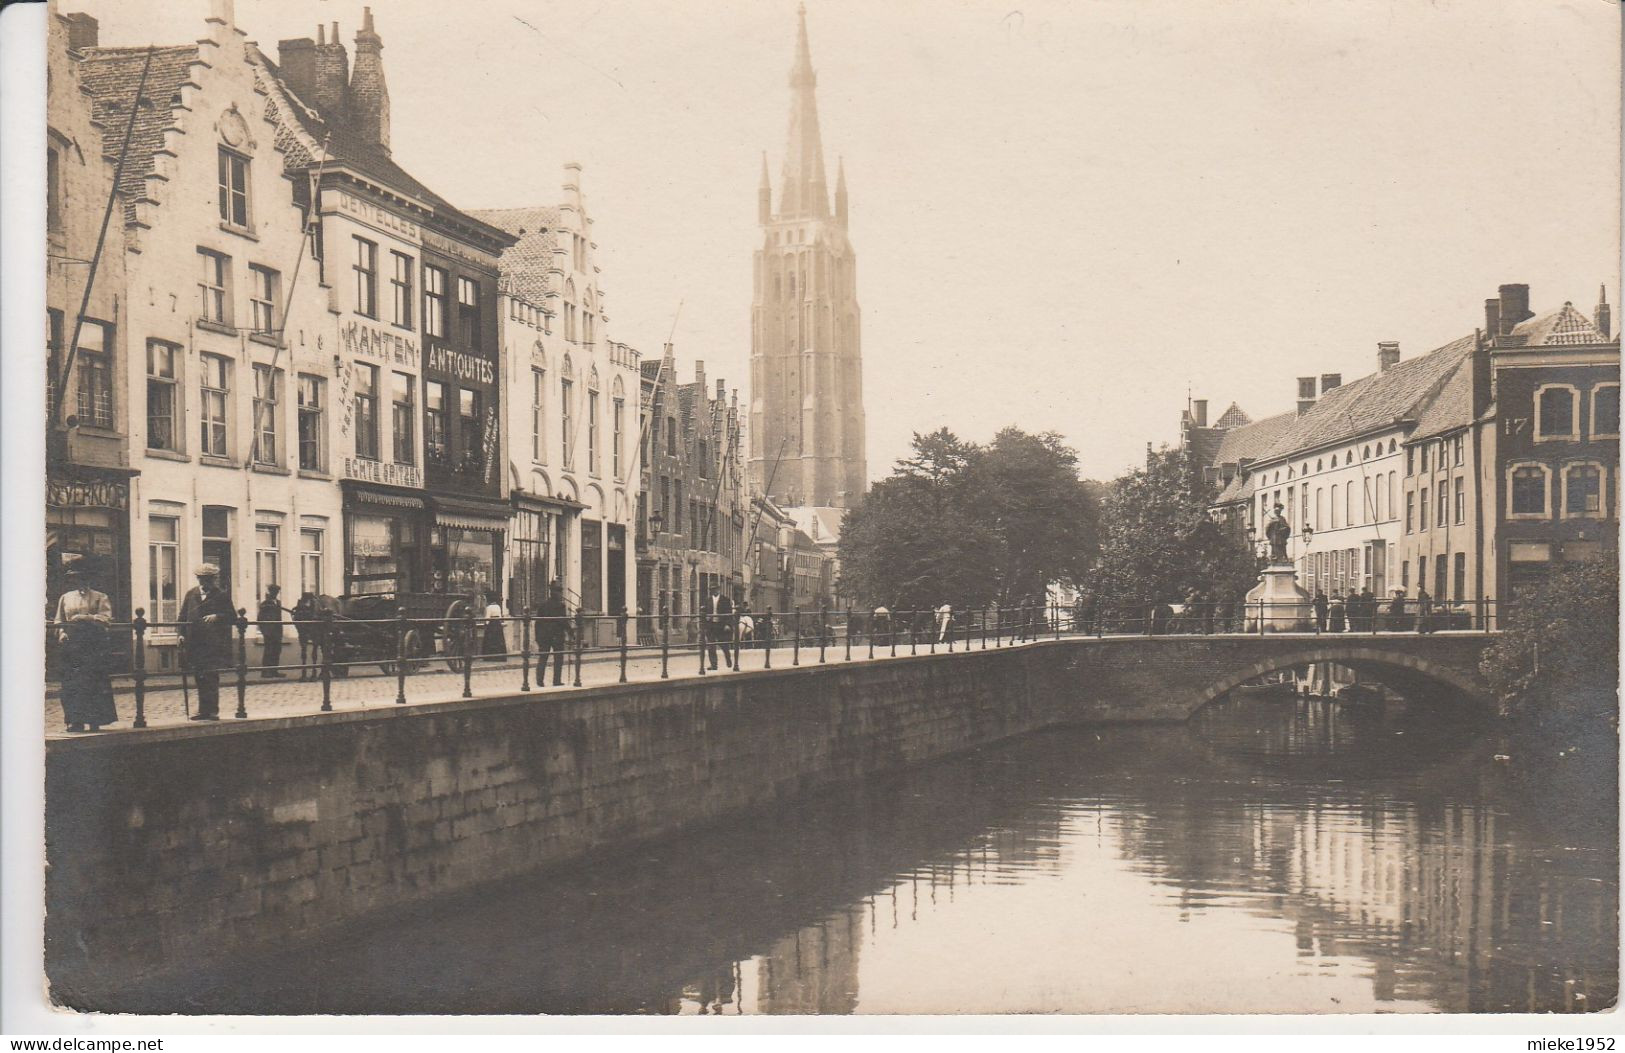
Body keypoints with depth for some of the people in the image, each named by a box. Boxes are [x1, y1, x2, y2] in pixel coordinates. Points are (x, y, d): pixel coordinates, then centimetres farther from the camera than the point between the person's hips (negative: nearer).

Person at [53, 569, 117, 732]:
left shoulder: (99, 597, 5)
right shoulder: (65, 598, 17)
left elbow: (106, 618, -5)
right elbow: (59, 621, 20)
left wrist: (86, 618, -16)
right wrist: (61, 632, 0)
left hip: (93, 647, -3)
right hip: (71, 644, 3)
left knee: (94, 681, -7)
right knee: (71, 684, -3)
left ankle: (95, 721, -2)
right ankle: (76, 721, 1)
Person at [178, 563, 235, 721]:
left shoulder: (221, 595, 2)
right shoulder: (191, 594, 11)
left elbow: (232, 617, -1)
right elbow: (183, 615, 12)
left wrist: (217, 616, -18)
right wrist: (182, 634, 1)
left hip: (213, 643, -4)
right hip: (194, 643, 4)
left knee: (212, 678, -5)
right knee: (200, 678, 9)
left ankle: (213, 710, -1)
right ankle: (203, 710, 16)